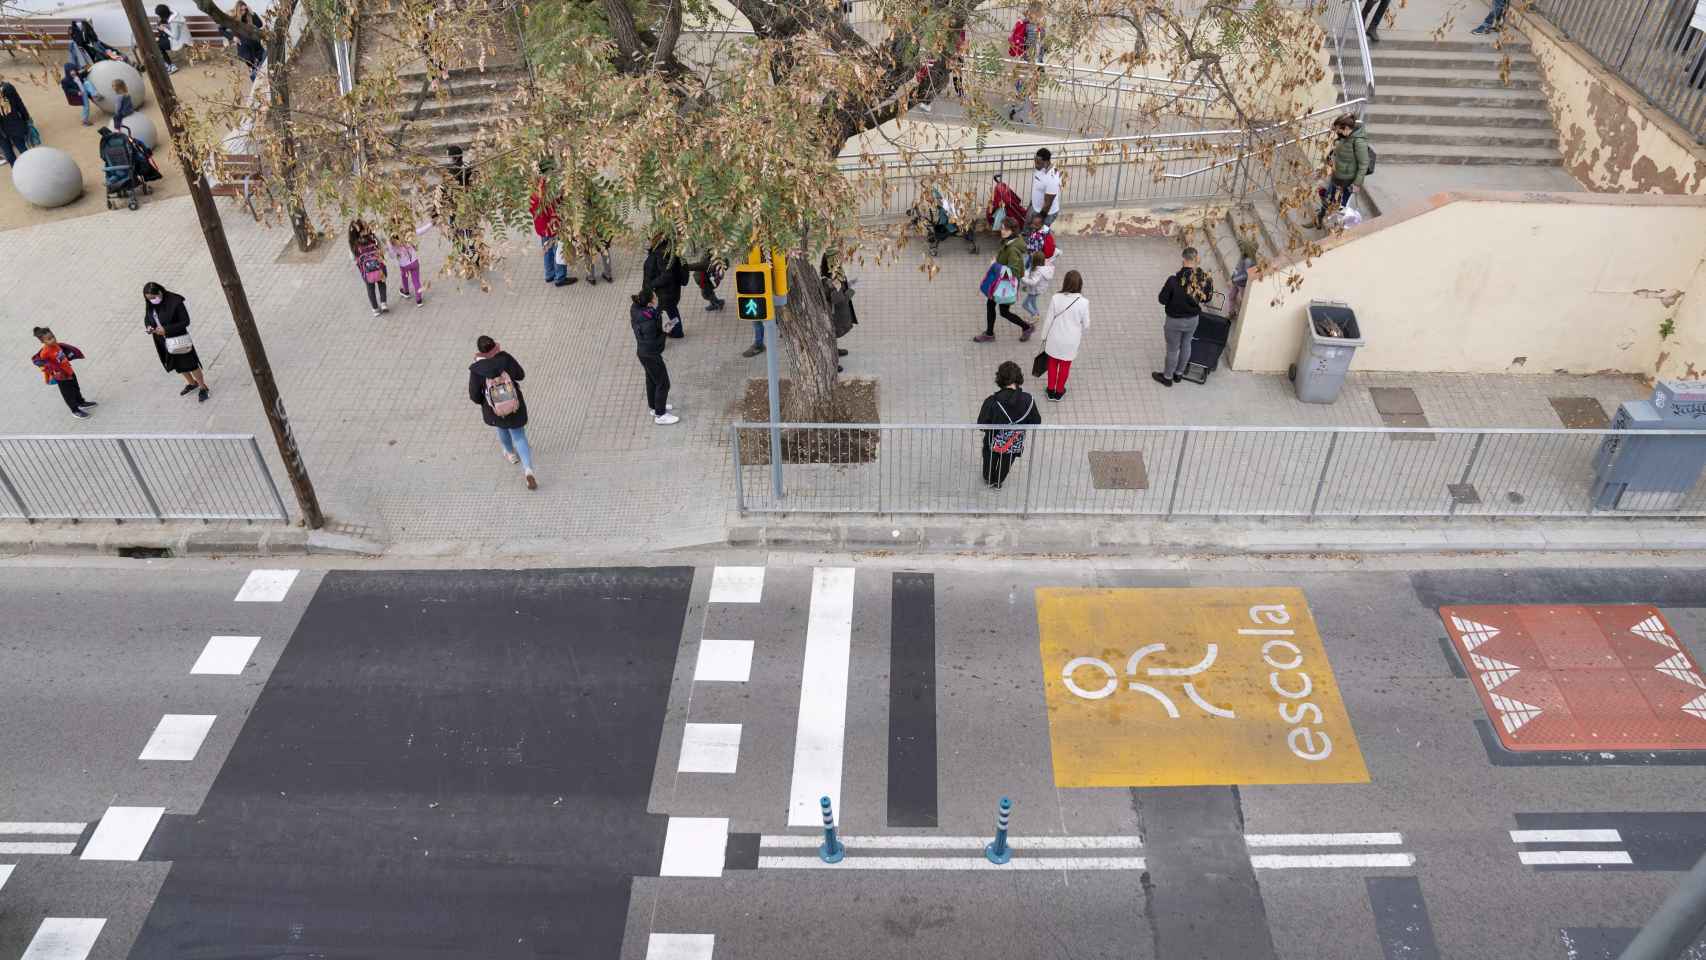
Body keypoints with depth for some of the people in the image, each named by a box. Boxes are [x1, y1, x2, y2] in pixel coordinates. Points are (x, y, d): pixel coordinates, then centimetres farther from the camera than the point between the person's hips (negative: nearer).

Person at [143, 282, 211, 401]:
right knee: (178, 364, 22)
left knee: (191, 364, 5)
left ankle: (203, 388, 22)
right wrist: (148, 327, -14)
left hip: (178, 339, -6)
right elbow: (147, 318, 9)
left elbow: (185, 321, -21)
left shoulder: (174, 302, -24)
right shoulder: (150, 304, -6)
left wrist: (166, 329, -26)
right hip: (163, 342, 6)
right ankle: (192, 383, 43)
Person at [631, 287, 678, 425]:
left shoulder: (636, 309, -12)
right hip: (651, 355, -9)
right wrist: (664, 332, -14)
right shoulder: (648, 323, -36)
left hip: (642, 351, 9)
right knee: (663, 384, 9)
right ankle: (660, 415, 23)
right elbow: (653, 343, -27)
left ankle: (653, 406, 47)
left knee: (651, 379, 28)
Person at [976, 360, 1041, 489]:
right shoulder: (1027, 400, -26)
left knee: (990, 461, 31)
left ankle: (988, 480, 57)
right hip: (1014, 445, 2)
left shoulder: (992, 401, -33)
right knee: (1005, 464, 31)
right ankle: (998, 482, 56)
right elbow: (1036, 422, -12)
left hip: (994, 443, -1)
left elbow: (981, 425, -22)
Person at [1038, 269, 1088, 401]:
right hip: (1071, 340, 0)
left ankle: (1051, 391, 35)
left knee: (1052, 363, 23)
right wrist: (1081, 336, 13)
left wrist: (1044, 337, 4)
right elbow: (1086, 324, -9)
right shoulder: (1083, 302, -20)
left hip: (1055, 339, 0)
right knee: (1065, 365, 21)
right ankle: (1059, 392, 36)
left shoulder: (1056, 298, -19)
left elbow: (1049, 320, -10)